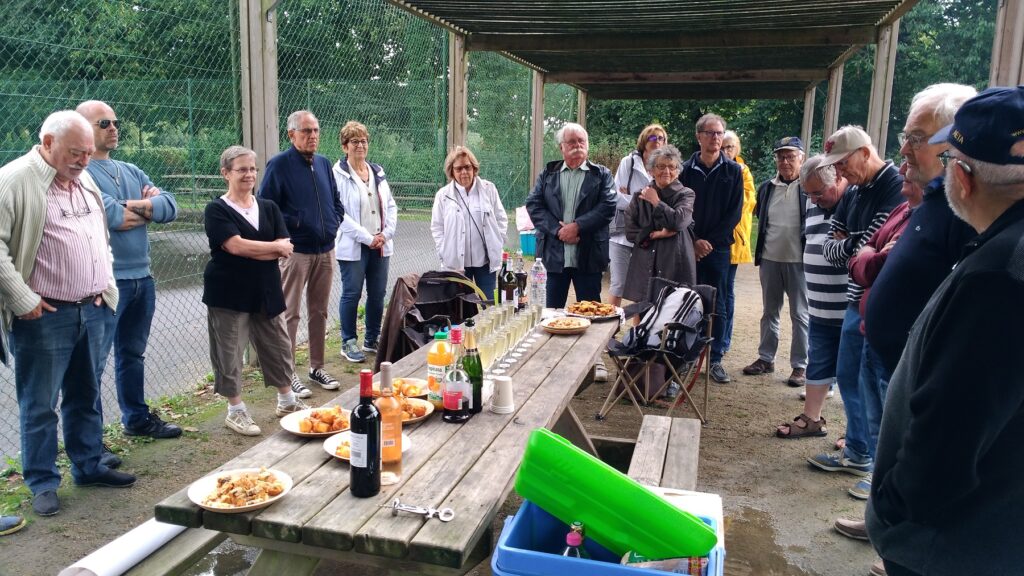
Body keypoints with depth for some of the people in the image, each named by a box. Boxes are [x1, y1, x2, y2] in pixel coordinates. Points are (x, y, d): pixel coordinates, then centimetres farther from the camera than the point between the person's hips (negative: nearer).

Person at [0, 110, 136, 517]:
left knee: (85, 396, 16)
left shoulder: (84, 180, 13)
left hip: (92, 310, 7)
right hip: (44, 316, -7)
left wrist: (106, 285, 13)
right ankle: (43, 484, 15)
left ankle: (88, 467, 28)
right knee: (39, 404, 4)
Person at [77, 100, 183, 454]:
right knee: (93, 361, -1)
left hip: (141, 277, 8)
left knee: (133, 354, 20)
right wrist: (149, 207, -5)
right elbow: (109, 217, -23)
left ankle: (137, 418, 34)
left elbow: (171, 207, 6)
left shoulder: (130, 172, 16)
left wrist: (140, 205, -13)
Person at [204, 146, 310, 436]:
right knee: (229, 352, 3)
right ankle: (235, 410, 19)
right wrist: (275, 247, -10)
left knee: (278, 346, 12)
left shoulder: (268, 208, 8)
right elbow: (236, 245, -19)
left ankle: (287, 401, 29)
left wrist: (251, 250, -15)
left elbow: (285, 249, -2)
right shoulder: (217, 210, -5)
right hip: (229, 293, -4)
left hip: (266, 290, 5)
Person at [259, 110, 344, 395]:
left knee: (319, 312, 13)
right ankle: (288, 374, 8)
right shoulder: (279, 164, -7)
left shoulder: (324, 163, 12)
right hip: (296, 251, -6)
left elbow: (337, 201, 21)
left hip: (325, 251, 6)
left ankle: (317, 367, 24)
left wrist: (334, 223, 7)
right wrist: (292, 224, -12)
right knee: (290, 314, 0)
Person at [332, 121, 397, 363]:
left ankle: (372, 339, 25)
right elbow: (339, 213, -14)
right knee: (352, 295, 2)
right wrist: (368, 238, -15)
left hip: (381, 245, 6)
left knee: (378, 294, 10)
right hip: (353, 246, -6)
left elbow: (391, 206, 13)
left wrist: (386, 234, -2)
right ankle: (348, 343, 15)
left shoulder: (378, 172, 12)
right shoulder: (338, 174, -8)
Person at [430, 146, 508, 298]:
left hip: (486, 261, 1)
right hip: (457, 263, -1)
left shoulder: (489, 189, 3)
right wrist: (445, 254, -5)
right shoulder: (443, 195, -1)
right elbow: (437, 227, 3)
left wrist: (497, 244, 1)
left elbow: (501, 219, 8)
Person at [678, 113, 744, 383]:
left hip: (719, 248, 0)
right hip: (691, 248, 0)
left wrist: (710, 241, -8)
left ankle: (716, 359, 13)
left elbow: (734, 213, -1)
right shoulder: (686, 170, 3)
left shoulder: (733, 171, 3)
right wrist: (695, 241, -8)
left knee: (717, 306, 5)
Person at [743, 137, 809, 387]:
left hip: (799, 261, -5)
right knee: (769, 312, 14)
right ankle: (765, 358, 25)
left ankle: (800, 366, 12)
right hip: (769, 259, 5)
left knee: (800, 315, 4)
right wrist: (760, 252, 13)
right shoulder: (767, 188, 8)